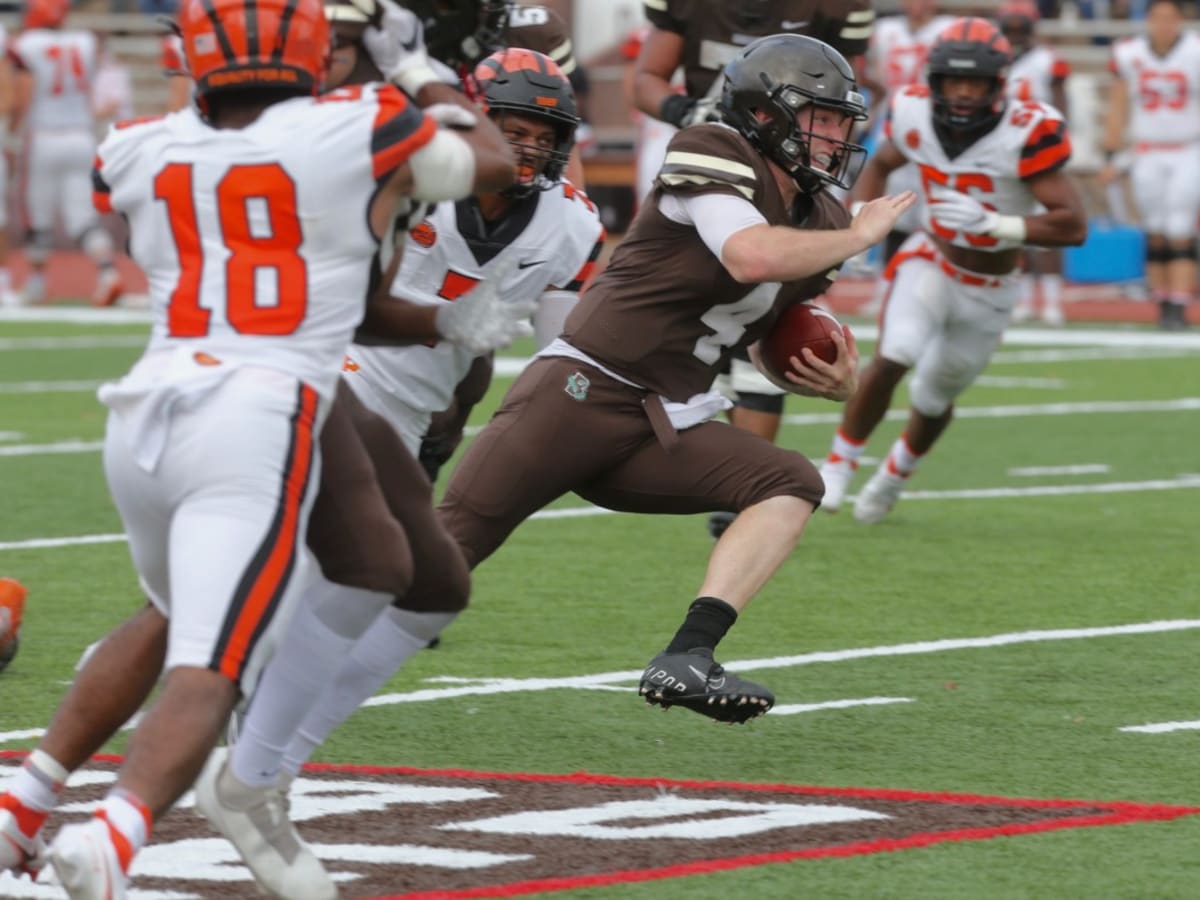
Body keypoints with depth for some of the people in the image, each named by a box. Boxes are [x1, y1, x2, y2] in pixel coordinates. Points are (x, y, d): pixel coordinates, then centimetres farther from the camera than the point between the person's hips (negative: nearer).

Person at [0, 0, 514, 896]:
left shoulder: (141, 155, 9)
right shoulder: (359, 132, 0)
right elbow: (492, 165, 20)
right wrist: (431, 85, 36)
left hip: (146, 414, 5)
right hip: (258, 427, -5)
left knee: (172, 620, 31)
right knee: (208, 672, -11)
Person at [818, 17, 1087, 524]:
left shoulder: (1028, 134, -29)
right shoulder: (914, 113, -16)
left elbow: (1074, 226, -30)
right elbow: (882, 163, 8)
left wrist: (993, 224, -40)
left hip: (988, 292, -1)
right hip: (930, 263, 1)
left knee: (933, 400, 16)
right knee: (892, 359, -26)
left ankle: (893, 477, 47)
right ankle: (837, 467, -7)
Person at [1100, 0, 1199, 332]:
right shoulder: (1129, 55, 0)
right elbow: (1117, 110, 8)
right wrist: (1109, 158, 6)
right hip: (1147, 155, 2)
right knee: (1155, 236, 4)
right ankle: (1163, 304, 12)